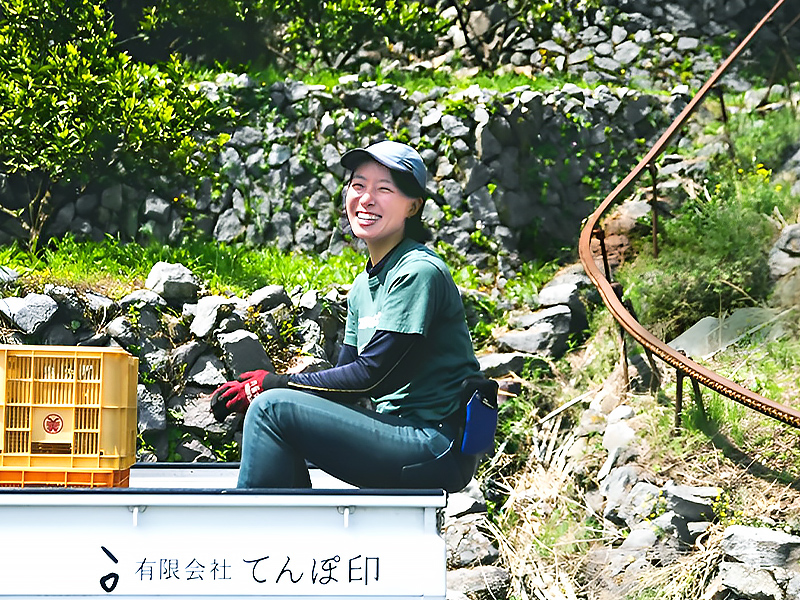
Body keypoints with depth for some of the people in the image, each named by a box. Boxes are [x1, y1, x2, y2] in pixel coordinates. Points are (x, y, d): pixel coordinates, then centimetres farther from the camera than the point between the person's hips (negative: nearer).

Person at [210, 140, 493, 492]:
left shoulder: (420, 272, -13)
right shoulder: (365, 284, 15)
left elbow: (370, 375, -17)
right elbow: (346, 375, 13)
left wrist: (275, 384, -10)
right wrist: (259, 389, -2)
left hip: (437, 450, -9)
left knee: (272, 408, -16)